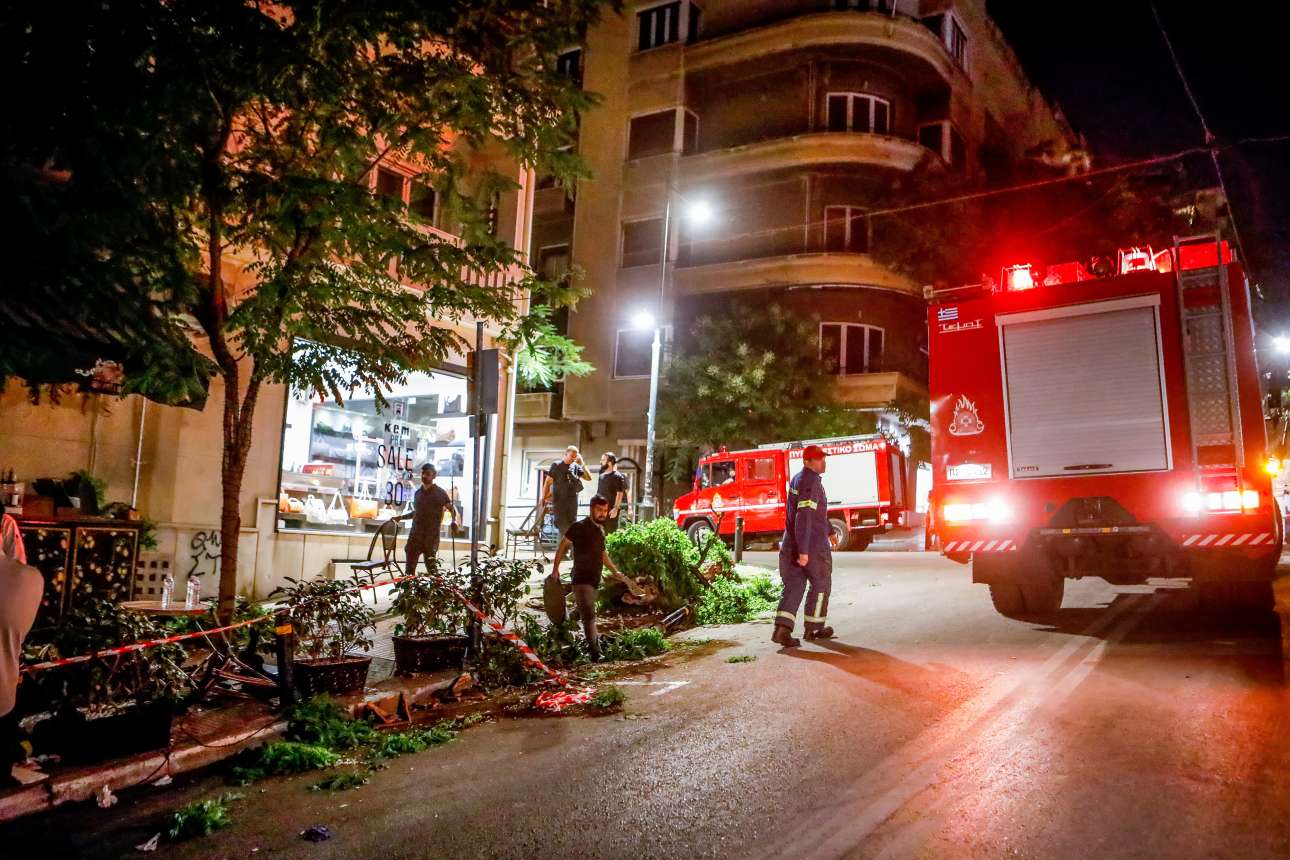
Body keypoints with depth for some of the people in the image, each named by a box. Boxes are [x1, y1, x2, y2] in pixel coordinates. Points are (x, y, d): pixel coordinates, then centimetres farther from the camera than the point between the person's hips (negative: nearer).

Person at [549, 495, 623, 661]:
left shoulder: (601, 529, 13)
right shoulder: (579, 527, -10)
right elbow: (563, 546, -6)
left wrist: (615, 571, 24)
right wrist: (555, 569, -10)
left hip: (595, 579, 8)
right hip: (581, 579, -8)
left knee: (586, 614, 13)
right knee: (589, 616, -13)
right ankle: (596, 653, -17)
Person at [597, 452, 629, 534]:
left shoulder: (617, 476, -10)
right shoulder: (602, 475, 14)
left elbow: (620, 494, -15)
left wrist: (615, 508, -21)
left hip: (610, 510, -8)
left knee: (610, 533, -4)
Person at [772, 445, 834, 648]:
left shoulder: (797, 479, 13)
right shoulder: (811, 481, -18)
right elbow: (804, 517, -26)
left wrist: (829, 532, 35)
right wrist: (803, 551, -29)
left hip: (791, 543, 8)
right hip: (813, 546, -8)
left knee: (793, 586, 6)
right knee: (821, 584, 12)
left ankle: (782, 629, -8)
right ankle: (813, 628, 22)